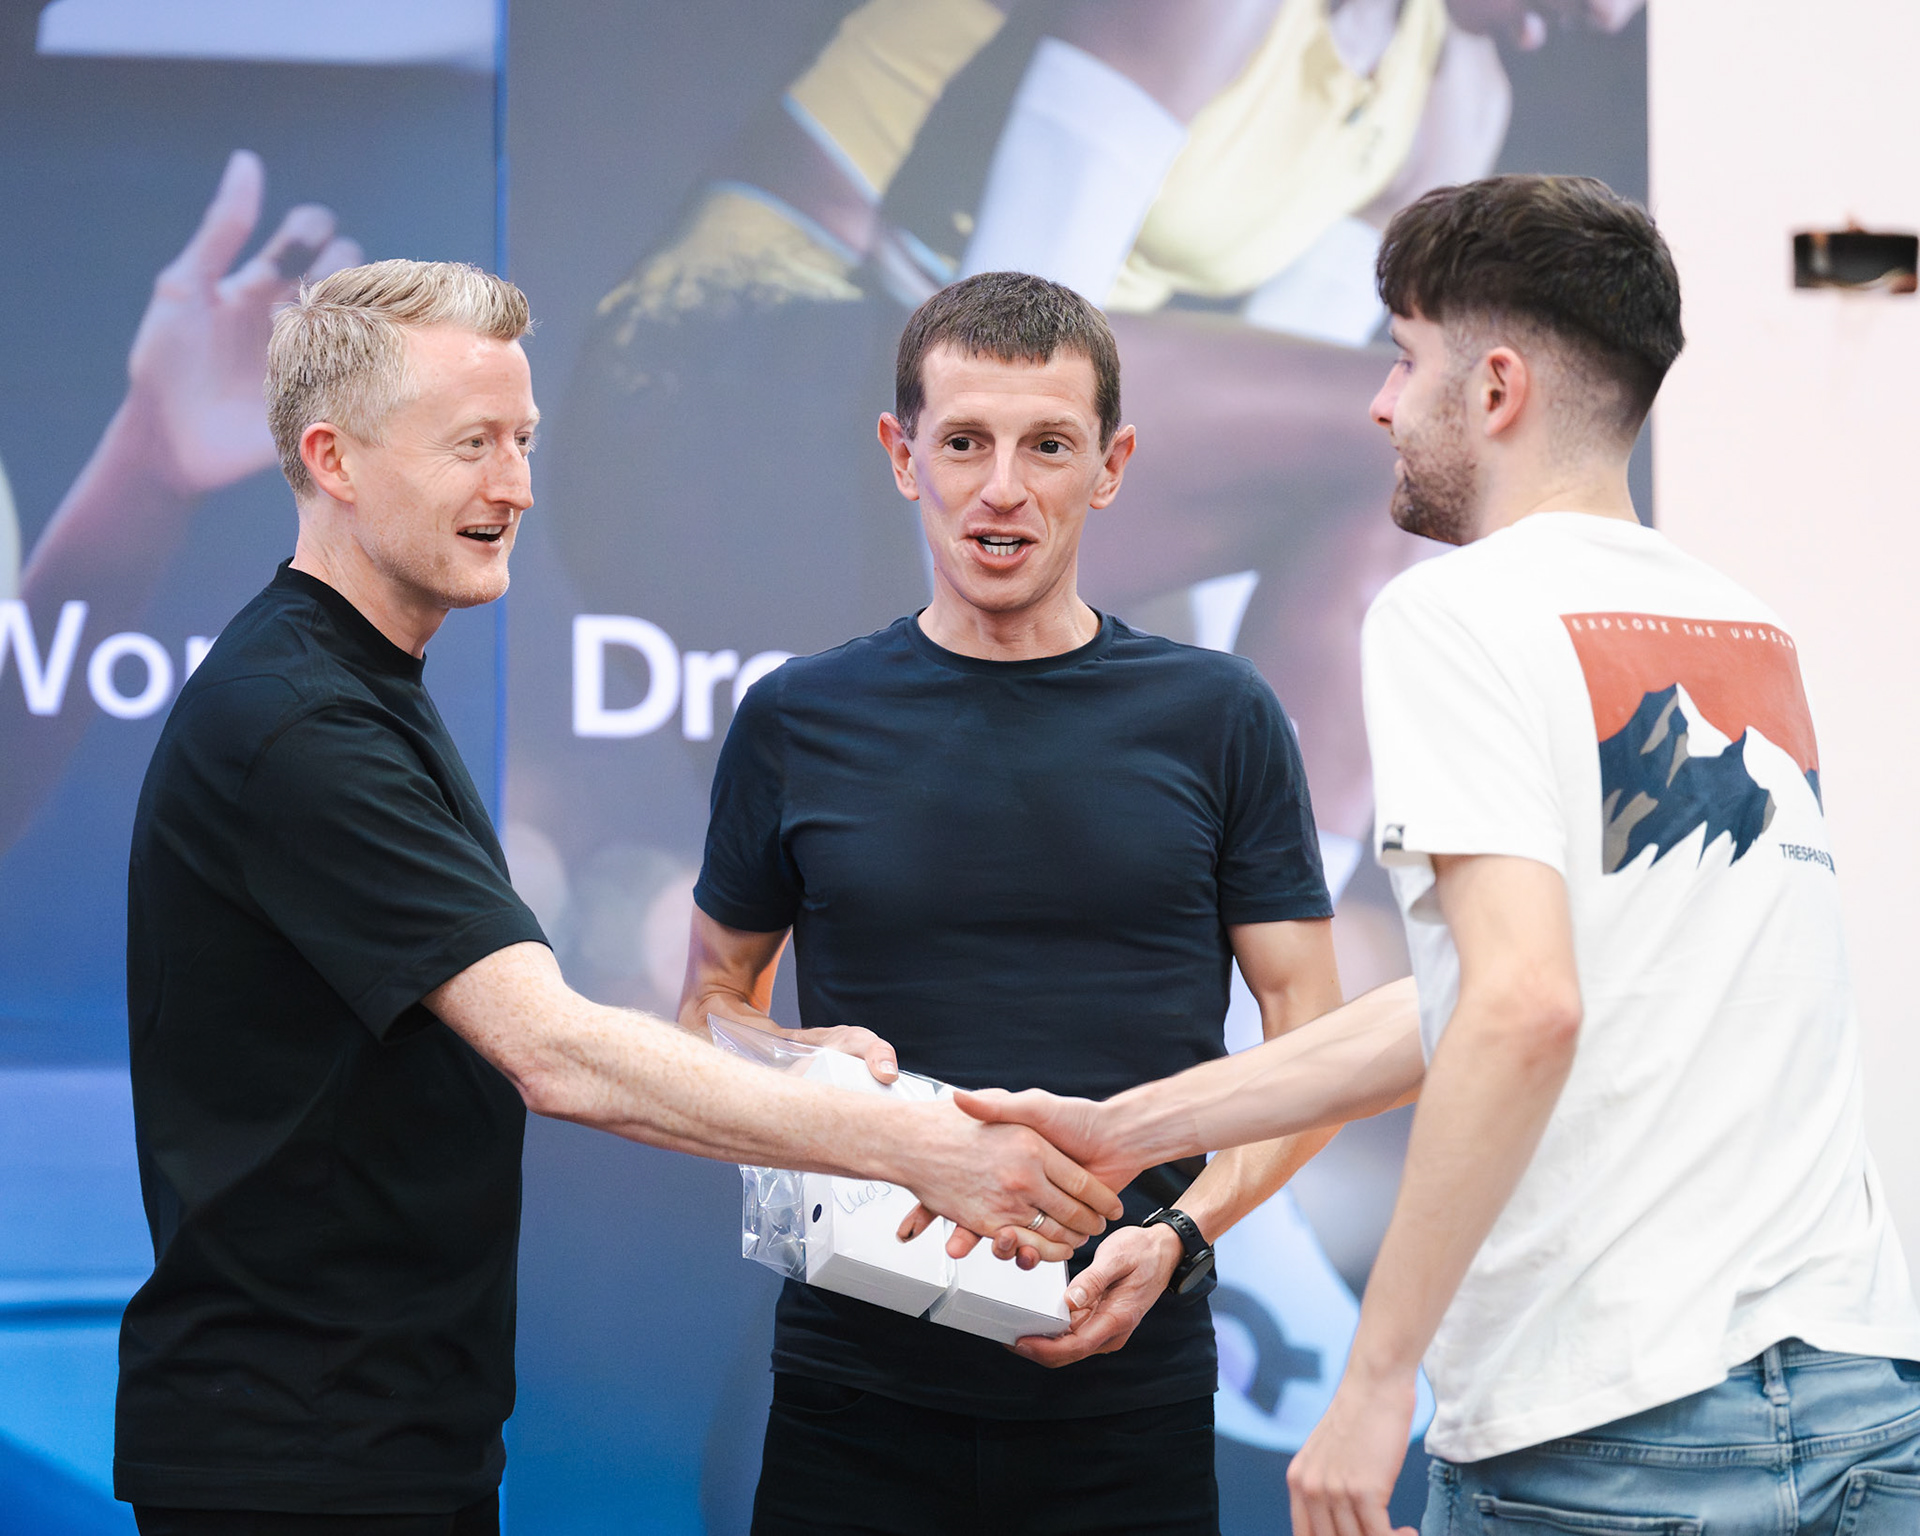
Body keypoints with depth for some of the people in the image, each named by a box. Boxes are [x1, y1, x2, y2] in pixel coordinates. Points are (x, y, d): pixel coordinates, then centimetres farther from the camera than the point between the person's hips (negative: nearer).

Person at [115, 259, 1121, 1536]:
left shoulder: (367, 697, 14)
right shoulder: (291, 728, -20)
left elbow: (495, 1029, 18)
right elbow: (554, 1054, -26)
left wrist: (777, 1059, 4)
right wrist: (910, 1145, -27)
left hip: (411, 1429, 10)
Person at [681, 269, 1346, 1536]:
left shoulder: (1218, 718, 3)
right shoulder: (797, 723, 5)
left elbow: (1314, 1041, 3)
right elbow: (714, 1004, 15)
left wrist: (1176, 1236, -12)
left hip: (1130, 1392, -1)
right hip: (859, 1380, 1)